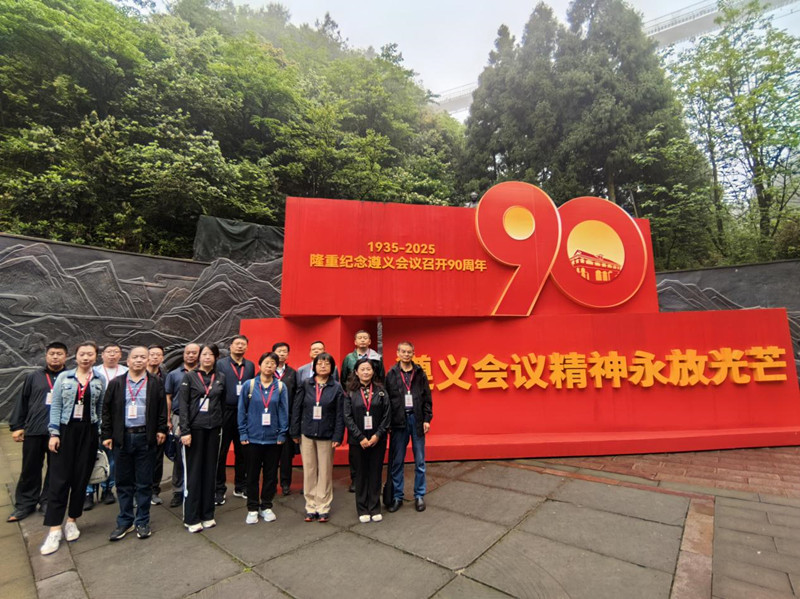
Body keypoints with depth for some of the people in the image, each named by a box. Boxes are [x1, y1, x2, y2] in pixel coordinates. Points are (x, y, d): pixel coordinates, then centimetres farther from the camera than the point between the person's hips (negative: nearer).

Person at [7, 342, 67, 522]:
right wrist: (16, 426, 4)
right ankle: (25, 504, 24)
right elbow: (22, 402, 10)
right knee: (30, 469, 10)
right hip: (34, 431, 2)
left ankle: (48, 501, 23)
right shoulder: (33, 377, 8)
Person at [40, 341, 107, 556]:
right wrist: (54, 433, -7)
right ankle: (54, 530, 6)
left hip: (88, 433, 1)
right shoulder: (64, 377, 0)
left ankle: (72, 521, 22)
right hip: (66, 430, -1)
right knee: (59, 478, -2)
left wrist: (100, 433, 2)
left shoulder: (100, 381, 3)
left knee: (81, 478, 7)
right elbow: (55, 406, 0)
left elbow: (101, 409, 6)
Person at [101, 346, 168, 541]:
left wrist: (161, 430, -3)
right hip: (122, 437, 2)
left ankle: (142, 522, 20)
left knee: (144, 483, 7)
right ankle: (125, 521, 26)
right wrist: (107, 435, 1)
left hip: (145, 438, -1)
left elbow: (162, 408, 2)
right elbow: (107, 410, 6)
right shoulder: (116, 383, 5)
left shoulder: (155, 383, 2)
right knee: (123, 482, 12)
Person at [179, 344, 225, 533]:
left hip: (214, 429, 3)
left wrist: (222, 426, 6)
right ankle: (191, 518, 13)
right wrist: (185, 431, -13)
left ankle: (207, 514, 19)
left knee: (210, 471, 8)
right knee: (193, 472, 2)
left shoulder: (221, 378, 8)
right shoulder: (189, 377, -1)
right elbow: (183, 405, -6)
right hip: (194, 428, -3)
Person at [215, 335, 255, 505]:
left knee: (242, 452, 12)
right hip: (225, 413, -3)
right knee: (221, 452, 6)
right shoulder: (220, 364, -2)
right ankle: (219, 489, 20)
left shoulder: (250, 365, 7)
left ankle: (241, 487, 26)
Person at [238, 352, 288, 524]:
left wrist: (282, 434, -5)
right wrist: (243, 434, -5)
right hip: (253, 437, -1)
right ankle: (252, 508, 27)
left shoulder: (281, 387, -3)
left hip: (274, 438, 1)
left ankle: (266, 506, 29)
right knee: (252, 474, 11)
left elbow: (284, 412, -2)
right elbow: (242, 411, -2)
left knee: (271, 474, 12)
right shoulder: (249, 385, -5)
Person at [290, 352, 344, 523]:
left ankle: (323, 507, 20)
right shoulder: (305, 385, 0)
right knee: (309, 471, 9)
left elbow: (340, 414, -3)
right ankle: (311, 506, 23)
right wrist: (295, 432, -1)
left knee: (325, 472, 7)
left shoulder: (336, 387, -2)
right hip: (307, 434, 1)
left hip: (326, 436, -1)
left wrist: (338, 436, -8)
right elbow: (296, 409, 2)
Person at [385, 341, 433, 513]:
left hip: (417, 419, 1)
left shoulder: (420, 373, 3)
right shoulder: (391, 374, 1)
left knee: (420, 461, 9)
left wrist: (427, 419, -1)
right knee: (396, 462, 8)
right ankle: (397, 496, 22)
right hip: (398, 421, -1)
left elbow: (427, 398, 4)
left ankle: (419, 496, 23)